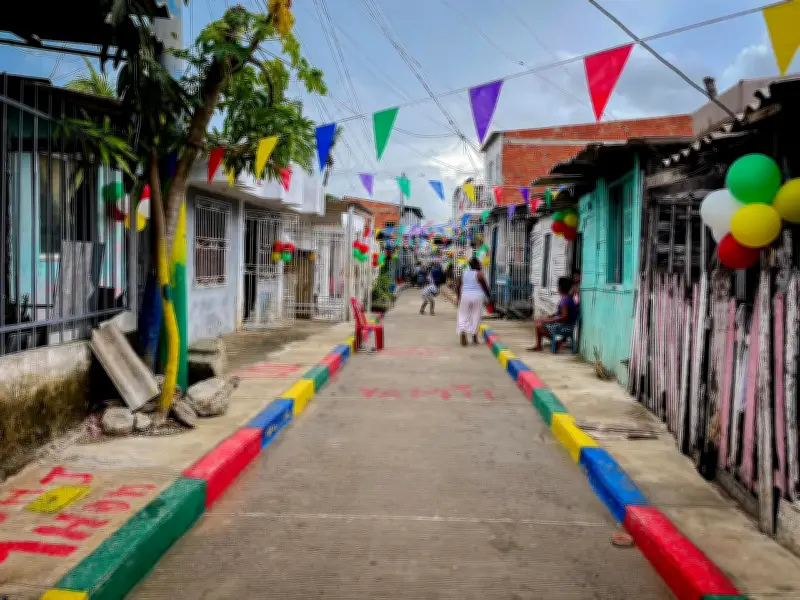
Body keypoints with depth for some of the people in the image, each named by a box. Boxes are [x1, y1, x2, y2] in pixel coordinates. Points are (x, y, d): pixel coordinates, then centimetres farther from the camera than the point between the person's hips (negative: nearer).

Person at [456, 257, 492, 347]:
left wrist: (458, 298, 21)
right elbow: (486, 288, -4)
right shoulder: (479, 274, -8)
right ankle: (474, 337, 16)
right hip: (477, 296, -3)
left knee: (464, 316, 8)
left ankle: (463, 332, -15)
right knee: (476, 316, 10)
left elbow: (458, 287, 9)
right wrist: (489, 298, 10)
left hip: (465, 296, 3)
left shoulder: (463, 273, 5)